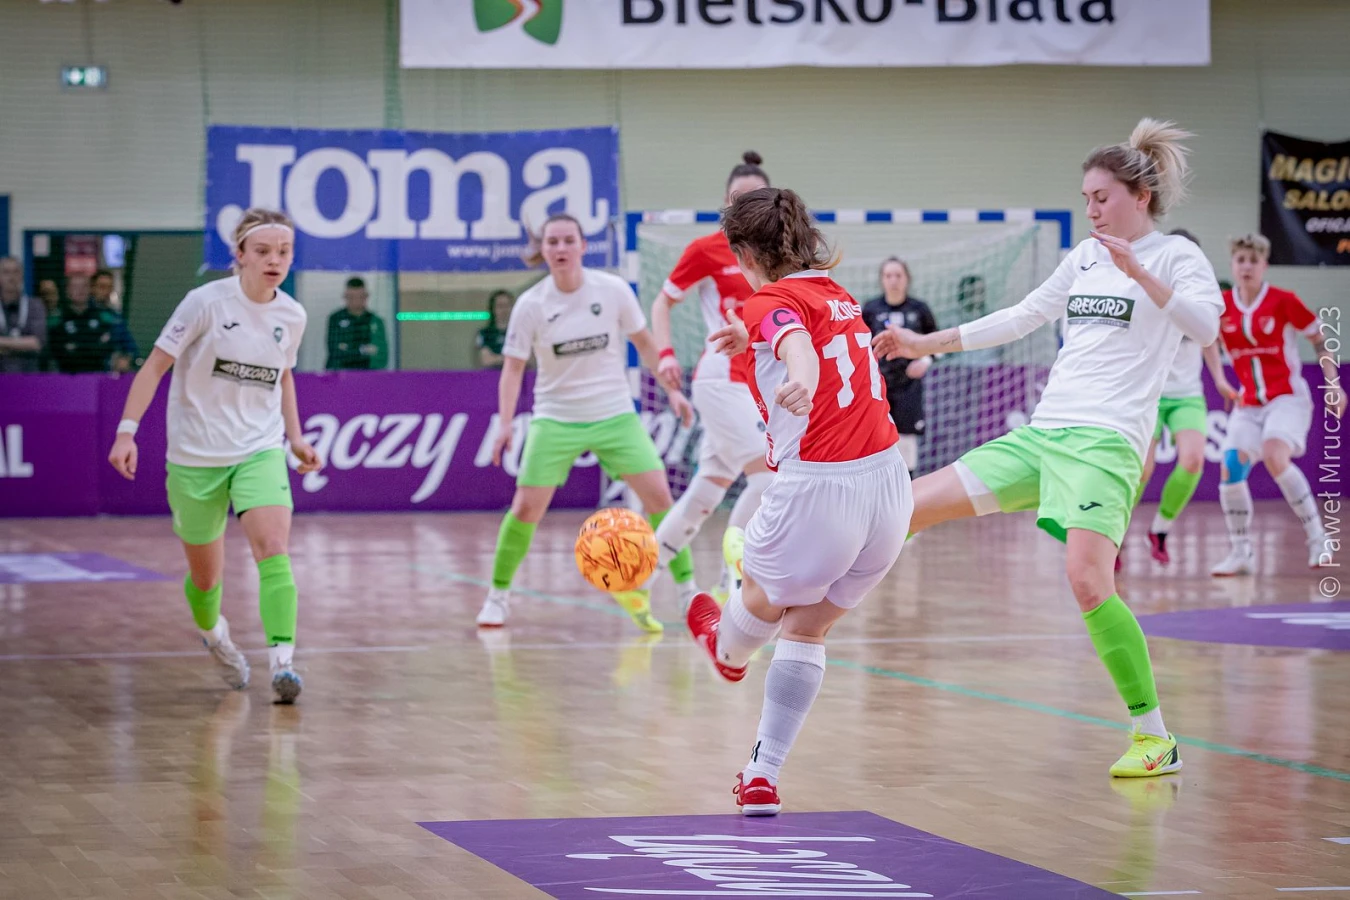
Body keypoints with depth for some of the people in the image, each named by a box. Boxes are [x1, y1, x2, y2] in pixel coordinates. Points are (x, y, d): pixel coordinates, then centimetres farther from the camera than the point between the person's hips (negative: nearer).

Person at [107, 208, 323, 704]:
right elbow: (156, 365, -8)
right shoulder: (207, 302, -11)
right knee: (204, 576, 11)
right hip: (195, 457, -2)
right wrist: (126, 431, -15)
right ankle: (213, 632, 45)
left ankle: (282, 662, -29)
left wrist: (296, 437, 15)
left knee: (272, 549, -23)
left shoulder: (292, 316, 2)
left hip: (260, 451, 2)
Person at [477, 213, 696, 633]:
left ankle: (687, 587, 3)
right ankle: (498, 594, 12)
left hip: (615, 413, 1)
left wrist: (672, 389, 4)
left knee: (659, 495, -9)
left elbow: (644, 342, 7)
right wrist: (505, 423, -18)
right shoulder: (531, 305, -10)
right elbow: (513, 367, -6)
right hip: (556, 419, -1)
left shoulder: (613, 290, -7)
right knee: (526, 507, -6)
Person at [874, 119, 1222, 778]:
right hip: (1040, 433, 7)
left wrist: (1138, 272, -27)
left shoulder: (1175, 255, 0)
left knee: (1088, 580, -23)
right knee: (918, 502, 1)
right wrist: (926, 343, 28)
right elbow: (1022, 318, 28)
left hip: (1106, 442, -7)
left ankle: (1155, 738, -14)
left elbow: (1206, 326, -18)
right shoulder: (1086, 256, 19)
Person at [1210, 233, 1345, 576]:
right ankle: (1241, 552, 5)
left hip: (1287, 397, -5)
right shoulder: (1222, 306, 1)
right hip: (1248, 403, 5)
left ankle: (1317, 537, -14)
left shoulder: (1283, 301, -8)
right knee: (1230, 468, -10)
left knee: (1275, 457, -28)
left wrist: (1333, 383, -6)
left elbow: (1320, 339, 1)